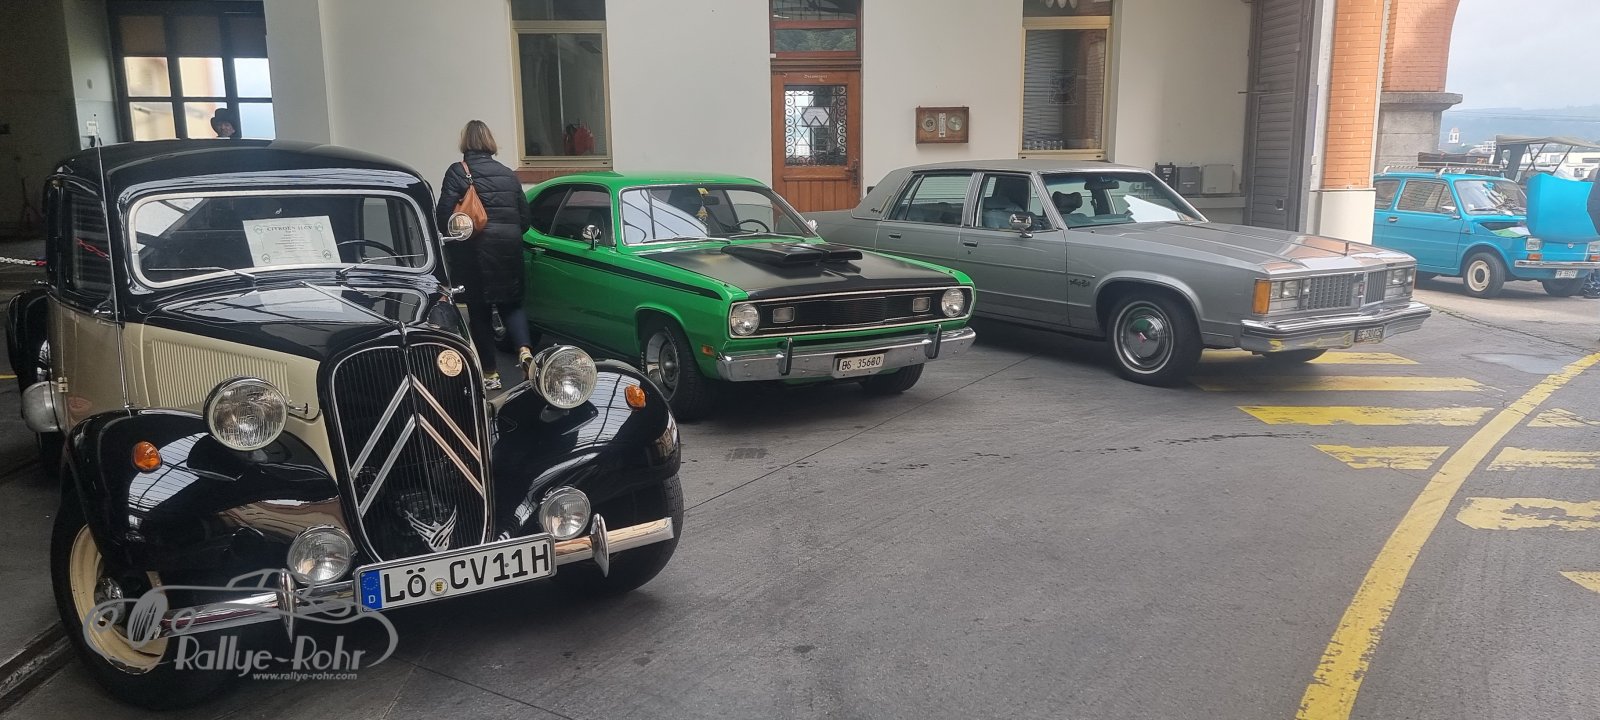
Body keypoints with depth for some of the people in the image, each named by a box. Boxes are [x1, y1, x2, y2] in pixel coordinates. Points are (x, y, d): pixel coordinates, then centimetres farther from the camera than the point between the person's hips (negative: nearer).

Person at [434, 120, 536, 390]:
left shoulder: (457, 172, -5)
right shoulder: (508, 174, 7)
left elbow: (444, 215, -11)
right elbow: (526, 217, 8)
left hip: (474, 250, -3)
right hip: (509, 247, 3)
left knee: (479, 310, 8)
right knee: (512, 303, 16)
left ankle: (490, 373, 12)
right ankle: (525, 349, -10)